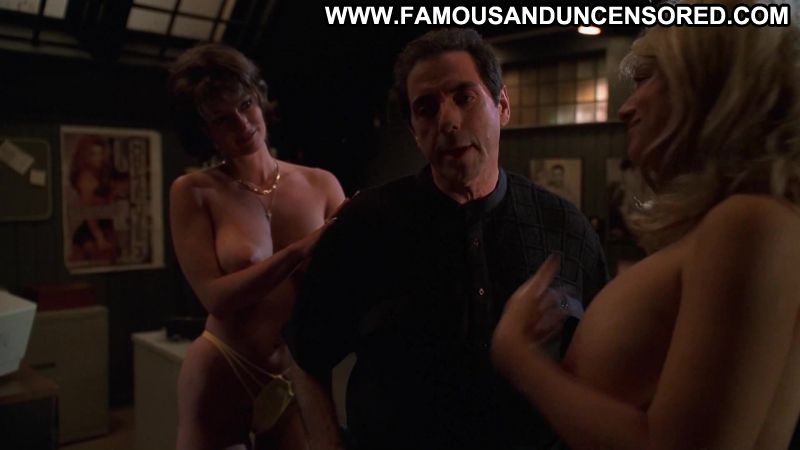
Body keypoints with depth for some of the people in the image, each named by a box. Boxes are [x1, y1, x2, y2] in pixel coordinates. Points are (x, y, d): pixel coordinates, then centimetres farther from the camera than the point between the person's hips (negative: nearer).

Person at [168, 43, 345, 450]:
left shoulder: (321, 185, -4)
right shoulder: (194, 192, -8)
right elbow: (216, 297, -16)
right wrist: (302, 250, -25)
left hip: (301, 379, 2)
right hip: (219, 380, -1)